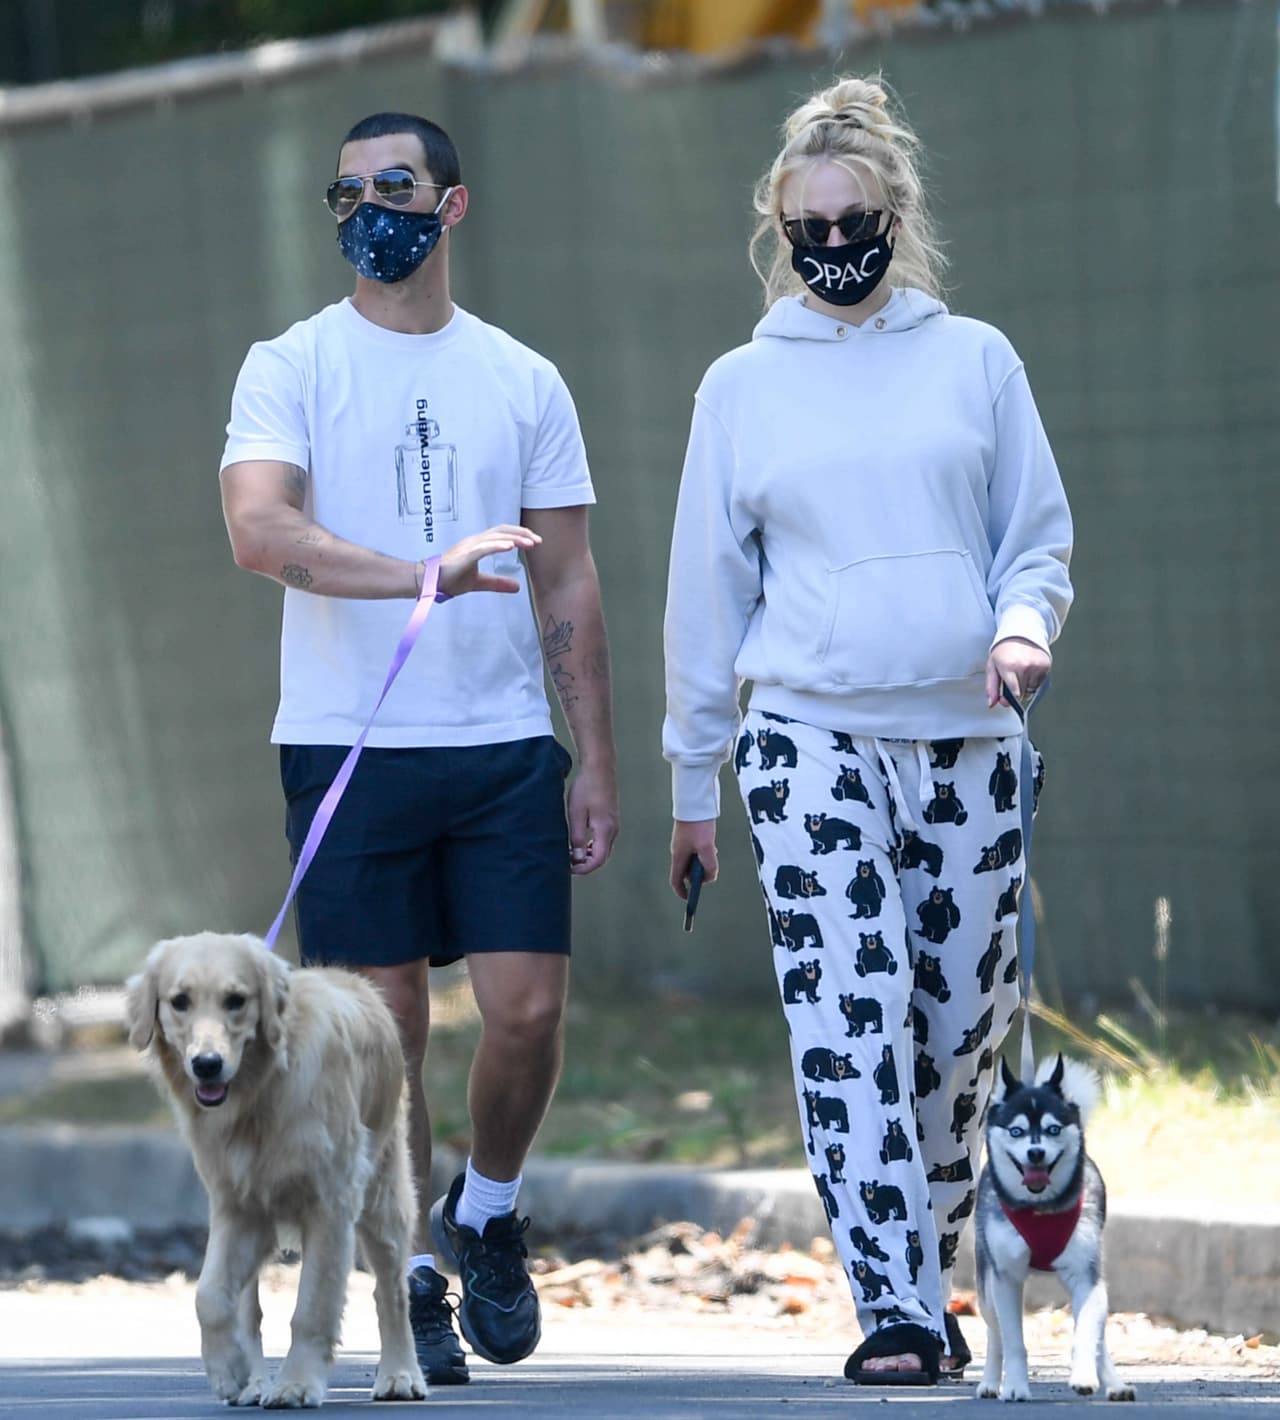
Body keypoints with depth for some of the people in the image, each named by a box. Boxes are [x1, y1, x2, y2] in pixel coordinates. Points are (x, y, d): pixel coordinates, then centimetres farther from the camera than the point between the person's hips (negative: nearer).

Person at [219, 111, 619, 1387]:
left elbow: (568, 588, 12)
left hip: (505, 749, 2)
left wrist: (597, 765, 6)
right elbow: (258, 529, -16)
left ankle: (486, 1212, 20)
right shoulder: (290, 369, 1)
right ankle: (414, 1276, 13)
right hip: (348, 744, -2)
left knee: (528, 1011, -6)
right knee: (386, 1028, 0)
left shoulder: (523, 383, 10)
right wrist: (422, 576, -30)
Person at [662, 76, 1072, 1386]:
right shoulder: (742, 385, 8)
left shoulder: (975, 360, 8)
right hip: (809, 737, -1)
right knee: (848, 1019, -14)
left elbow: (1037, 540, 12)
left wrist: (1023, 627, -11)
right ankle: (896, 1314, -18)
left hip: (963, 740, 1)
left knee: (959, 1031, 5)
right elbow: (709, 582, 12)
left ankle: (930, 1275, 24)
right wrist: (693, 780, 13)